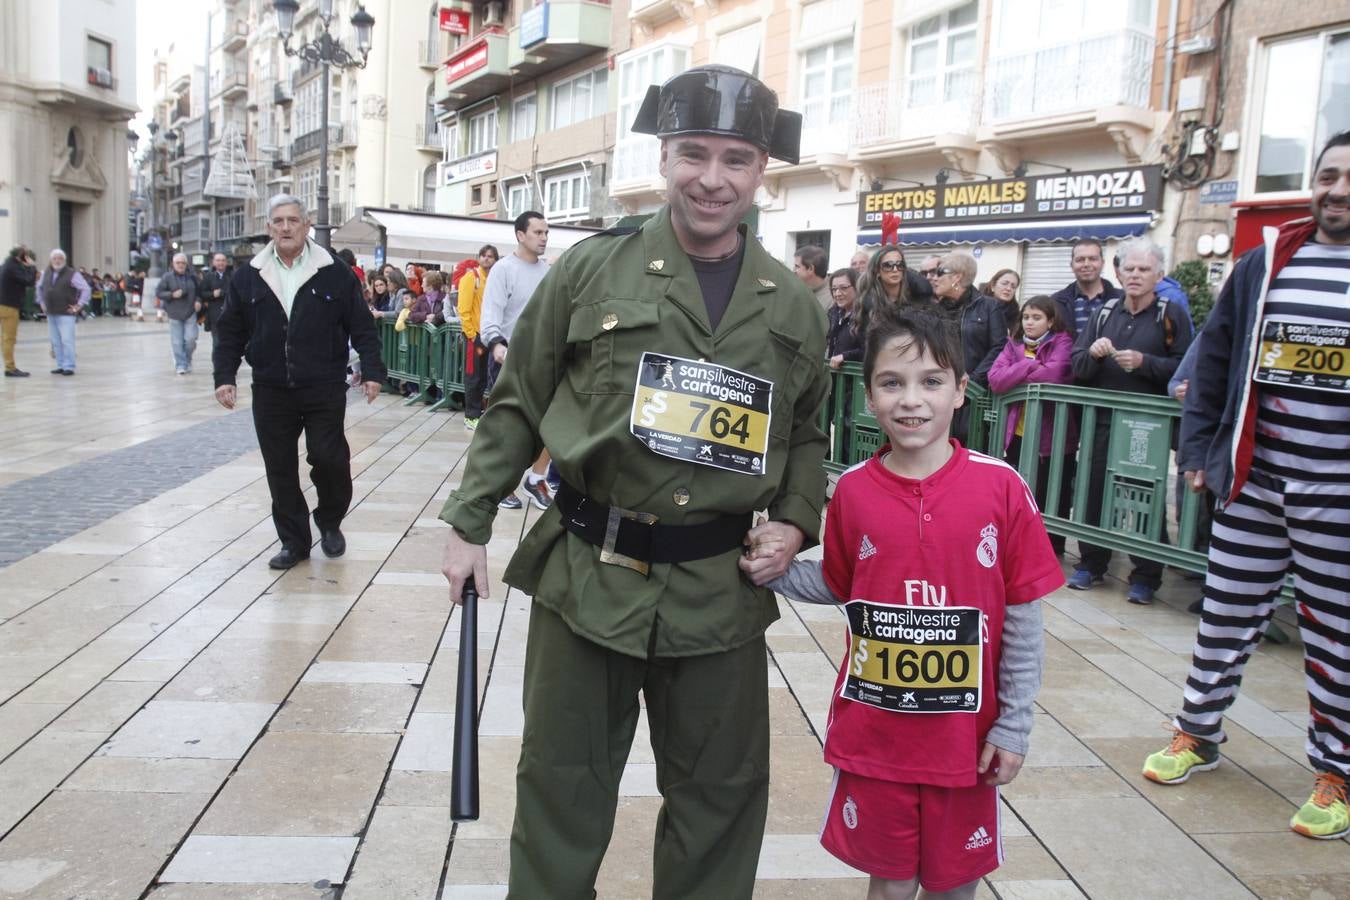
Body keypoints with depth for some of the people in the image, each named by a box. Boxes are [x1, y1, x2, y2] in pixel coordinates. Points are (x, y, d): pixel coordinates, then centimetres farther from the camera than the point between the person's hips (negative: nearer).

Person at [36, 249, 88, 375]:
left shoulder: (72, 274, -8)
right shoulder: (46, 274, 12)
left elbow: (86, 289, -11)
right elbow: (39, 287, 28)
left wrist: (79, 305, -12)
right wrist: (41, 302, 20)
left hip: (66, 314, -6)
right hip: (51, 314, 6)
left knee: (66, 340, -10)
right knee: (56, 341, 9)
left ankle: (69, 367, -6)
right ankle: (61, 366, 16)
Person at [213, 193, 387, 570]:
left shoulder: (335, 273, 0)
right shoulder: (247, 277, 6)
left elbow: (362, 327, 1)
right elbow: (230, 332, 10)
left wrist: (372, 371, -6)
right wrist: (225, 376, 1)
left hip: (325, 389, -2)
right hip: (271, 391, 3)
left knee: (328, 457, -5)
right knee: (280, 468, 6)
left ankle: (330, 522, 23)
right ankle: (293, 542, 19)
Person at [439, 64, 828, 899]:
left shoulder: (795, 307, 4)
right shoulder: (591, 270, -3)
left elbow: (807, 433, 15)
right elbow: (518, 405, 4)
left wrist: (795, 522, -2)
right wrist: (470, 523, 1)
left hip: (722, 591, 2)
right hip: (587, 578, -1)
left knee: (721, 799, 14)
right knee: (562, 794, 13)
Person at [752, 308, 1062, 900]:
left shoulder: (1000, 486, -10)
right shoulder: (853, 491, -5)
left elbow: (1023, 618, -5)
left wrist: (1014, 727, -4)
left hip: (964, 737, -1)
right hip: (871, 733, 1)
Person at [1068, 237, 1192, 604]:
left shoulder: (1171, 315, 0)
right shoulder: (1105, 313, 11)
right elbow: (1077, 366, 9)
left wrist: (1143, 362, -19)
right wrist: (1093, 353, -11)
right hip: (1103, 420, 4)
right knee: (1095, 491, 7)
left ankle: (1145, 576, 10)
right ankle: (1091, 563, 21)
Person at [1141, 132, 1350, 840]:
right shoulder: (1266, 261, 6)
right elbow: (1215, 357, 9)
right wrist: (1199, 447, 5)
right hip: (1254, 482, 3)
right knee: (1226, 615, 13)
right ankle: (1196, 732, 31)